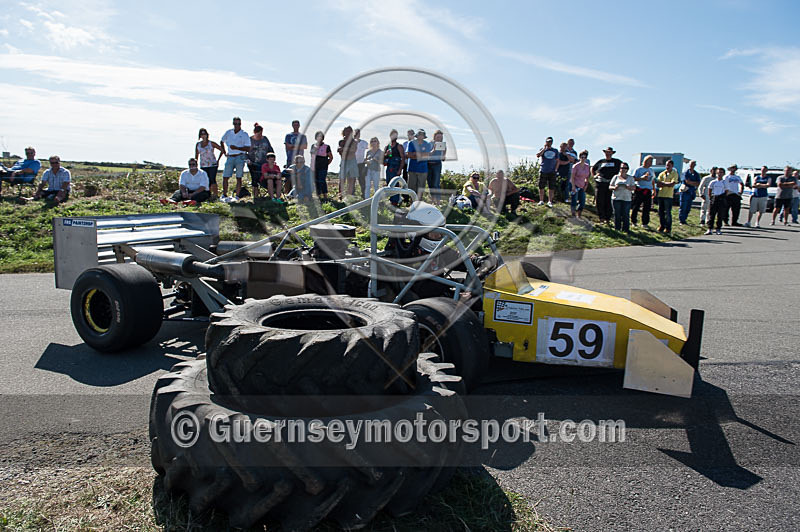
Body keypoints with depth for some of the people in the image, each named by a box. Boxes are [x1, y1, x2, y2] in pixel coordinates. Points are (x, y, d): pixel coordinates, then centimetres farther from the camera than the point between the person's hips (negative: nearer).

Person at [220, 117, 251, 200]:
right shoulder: (228, 133, 11)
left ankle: (237, 196, 5)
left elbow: (248, 149, -8)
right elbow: (222, 141, 29)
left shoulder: (244, 135, 0)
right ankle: (224, 195, 12)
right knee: (225, 177, 1)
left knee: (239, 177, -2)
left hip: (240, 157, -3)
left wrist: (236, 148, -18)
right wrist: (225, 151, 16)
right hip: (230, 157, 3)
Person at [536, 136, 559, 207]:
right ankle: (541, 201, 13)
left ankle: (550, 201, 11)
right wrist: (544, 148, -13)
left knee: (551, 188, 2)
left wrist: (555, 169, 3)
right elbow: (537, 156, -14)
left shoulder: (555, 151, 12)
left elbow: (557, 161, 15)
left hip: (552, 172, 1)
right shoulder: (543, 149, 6)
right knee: (541, 187, 1)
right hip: (543, 171, -1)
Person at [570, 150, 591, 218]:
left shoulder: (587, 166, 6)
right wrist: (573, 187, -19)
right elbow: (572, 177, -12)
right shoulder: (576, 166, -9)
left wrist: (586, 185, 6)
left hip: (582, 187, 5)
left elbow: (587, 177, 15)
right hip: (575, 185, -5)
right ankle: (573, 214, 0)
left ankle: (579, 216, 14)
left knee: (583, 203, 3)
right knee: (574, 200, -10)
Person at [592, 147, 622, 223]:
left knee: (609, 202, 0)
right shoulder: (601, 162, 13)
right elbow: (592, 168, 26)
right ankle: (601, 217, 9)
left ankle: (607, 218, 8)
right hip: (599, 183, 1)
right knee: (599, 201, -1)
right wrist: (594, 175, 11)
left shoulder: (616, 162, 10)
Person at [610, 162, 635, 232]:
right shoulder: (616, 177, 11)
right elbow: (610, 187, 9)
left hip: (626, 199, 0)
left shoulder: (630, 178, 12)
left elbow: (634, 187, 6)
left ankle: (626, 228, 3)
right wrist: (614, 187, -13)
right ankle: (617, 228, 10)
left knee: (626, 214, -4)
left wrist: (628, 187, -16)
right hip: (617, 198, 0)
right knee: (617, 214, 0)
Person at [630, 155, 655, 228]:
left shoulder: (651, 170, 17)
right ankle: (633, 221, 10)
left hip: (648, 190, 5)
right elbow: (633, 178, -6)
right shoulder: (639, 169, 0)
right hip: (639, 190, -5)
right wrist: (641, 178, -20)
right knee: (636, 206, -2)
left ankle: (645, 223, 8)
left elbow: (653, 180, 23)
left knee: (647, 208, 2)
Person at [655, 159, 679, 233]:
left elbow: (672, 184, -12)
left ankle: (668, 228, 4)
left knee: (668, 213, -3)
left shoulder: (674, 174, 0)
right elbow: (658, 184, 4)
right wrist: (667, 184, -12)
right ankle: (661, 226, 17)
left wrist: (663, 183, -8)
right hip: (660, 195, 4)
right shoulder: (662, 174, 12)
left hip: (668, 195, -4)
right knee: (661, 212, 6)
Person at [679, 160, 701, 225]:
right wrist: (694, 183, -5)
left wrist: (690, 182, -9)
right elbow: (687, 181, -12)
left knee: (688, 207, 5)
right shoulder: (686, 172, -1)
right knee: (683, 207, -6)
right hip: (685, 191, -5)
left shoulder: (696, 174, 13)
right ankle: (681, 220, -1)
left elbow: (698, 184, 5)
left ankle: (684, 219, 12)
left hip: (692, 192, 5)